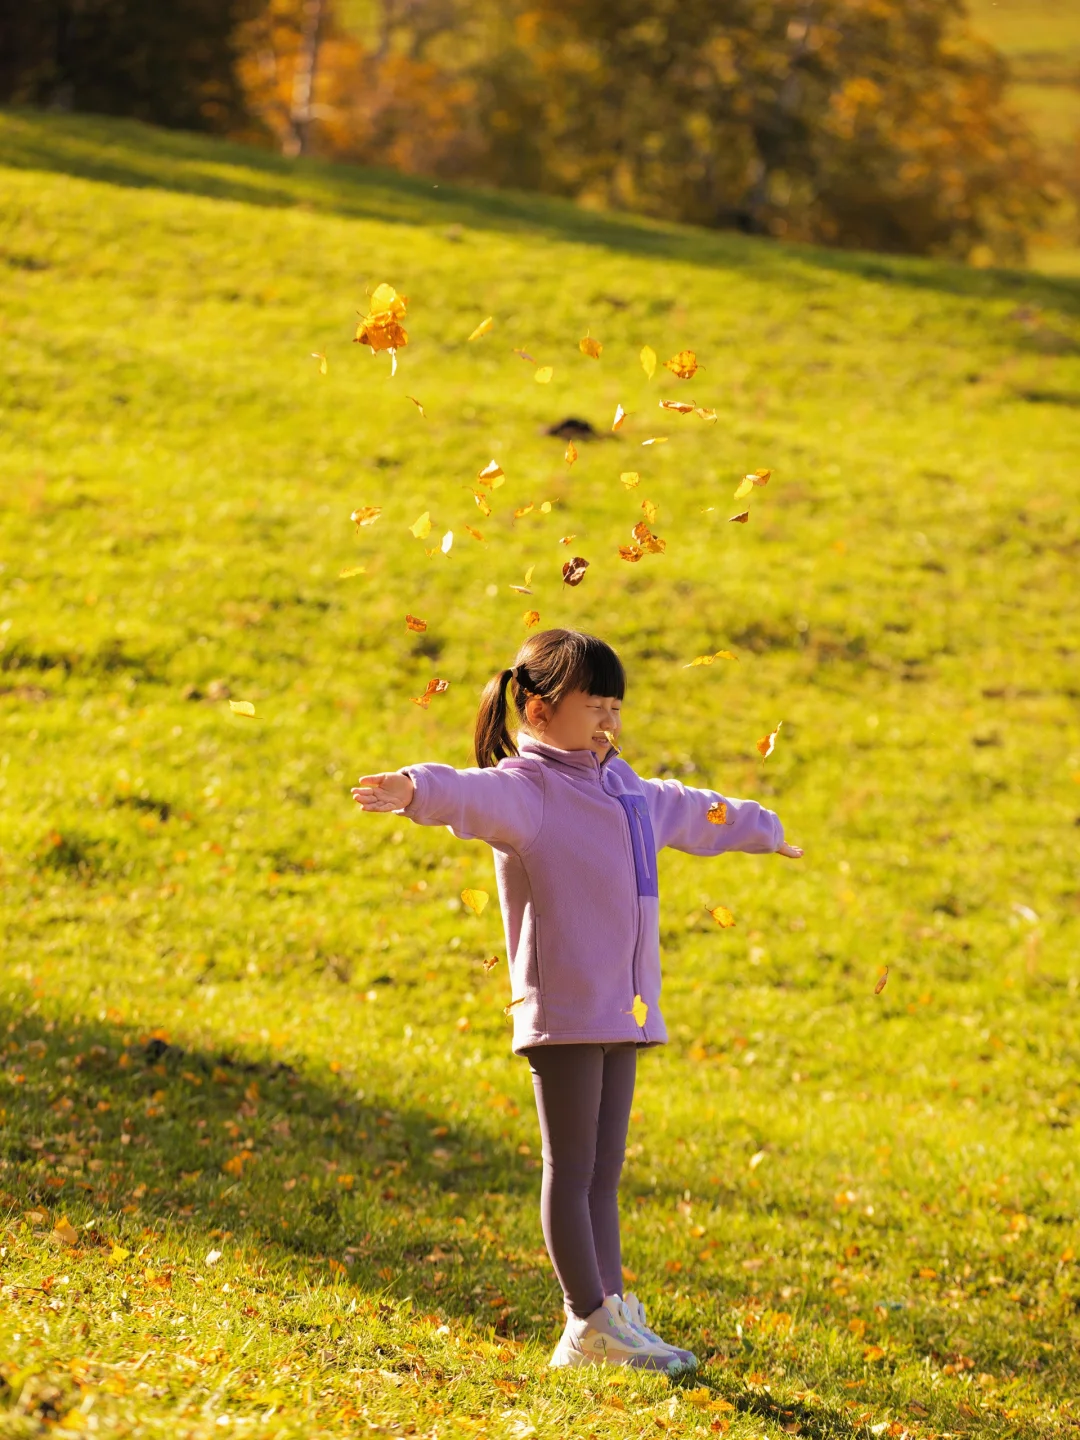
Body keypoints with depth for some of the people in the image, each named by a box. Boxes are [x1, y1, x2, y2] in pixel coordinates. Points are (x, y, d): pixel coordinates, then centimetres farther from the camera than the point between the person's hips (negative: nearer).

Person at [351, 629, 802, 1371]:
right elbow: (480, 796, -32)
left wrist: (759, 826, 56)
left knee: (604, 1173, 11)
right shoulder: (526, 788, -9)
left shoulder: (624, 789, 19)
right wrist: (419, 789, -55)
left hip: (623, 1012, 8)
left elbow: (688, 810, 39)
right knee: (572, 1170, -3)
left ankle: (611, 1319, 14)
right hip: (563, 1014, -8)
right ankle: (591, 1322, 0)